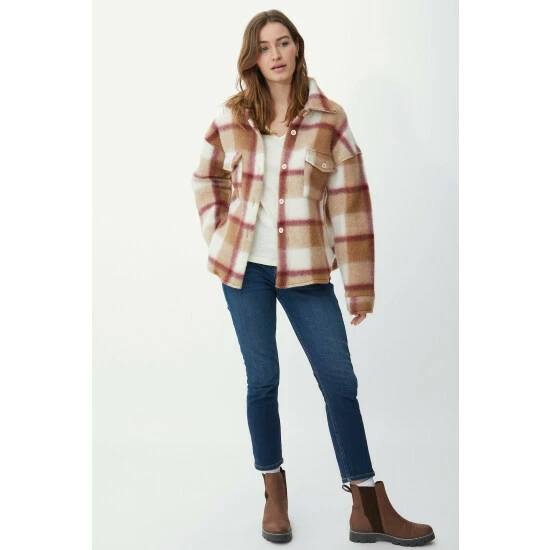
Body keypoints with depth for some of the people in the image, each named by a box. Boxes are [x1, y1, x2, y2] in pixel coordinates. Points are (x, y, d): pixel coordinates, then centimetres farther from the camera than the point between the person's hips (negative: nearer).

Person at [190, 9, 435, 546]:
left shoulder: (328, 118, -2)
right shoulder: (231, 118, 2)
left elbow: (349, 203, -4)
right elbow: (207, 180, 18)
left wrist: (359, 283, -4)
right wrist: (218, 236, 6)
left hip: (305, 270, -1)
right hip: (245, 267, 1)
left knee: (340, 381, -1)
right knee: (262, 379, 7)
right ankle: (274, 496, 22)